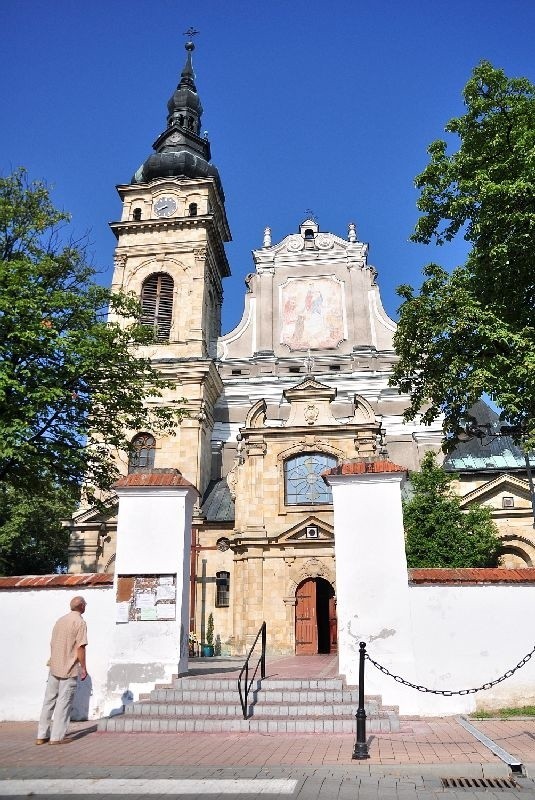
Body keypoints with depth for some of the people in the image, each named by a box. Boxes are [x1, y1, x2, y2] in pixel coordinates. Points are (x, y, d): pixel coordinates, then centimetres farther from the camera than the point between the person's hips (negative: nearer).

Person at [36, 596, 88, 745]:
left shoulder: (60, 620, 12)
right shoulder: (79, 622, -11)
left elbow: (52, 644, 15)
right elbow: (80, 647, -15)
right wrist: (83, 668, -7)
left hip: (54, 667, 7)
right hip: (69, 669, -7)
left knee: (49, 700, 12)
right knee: (64, 702, 0)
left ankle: (42, 735, 17)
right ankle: (57, 737, 4)